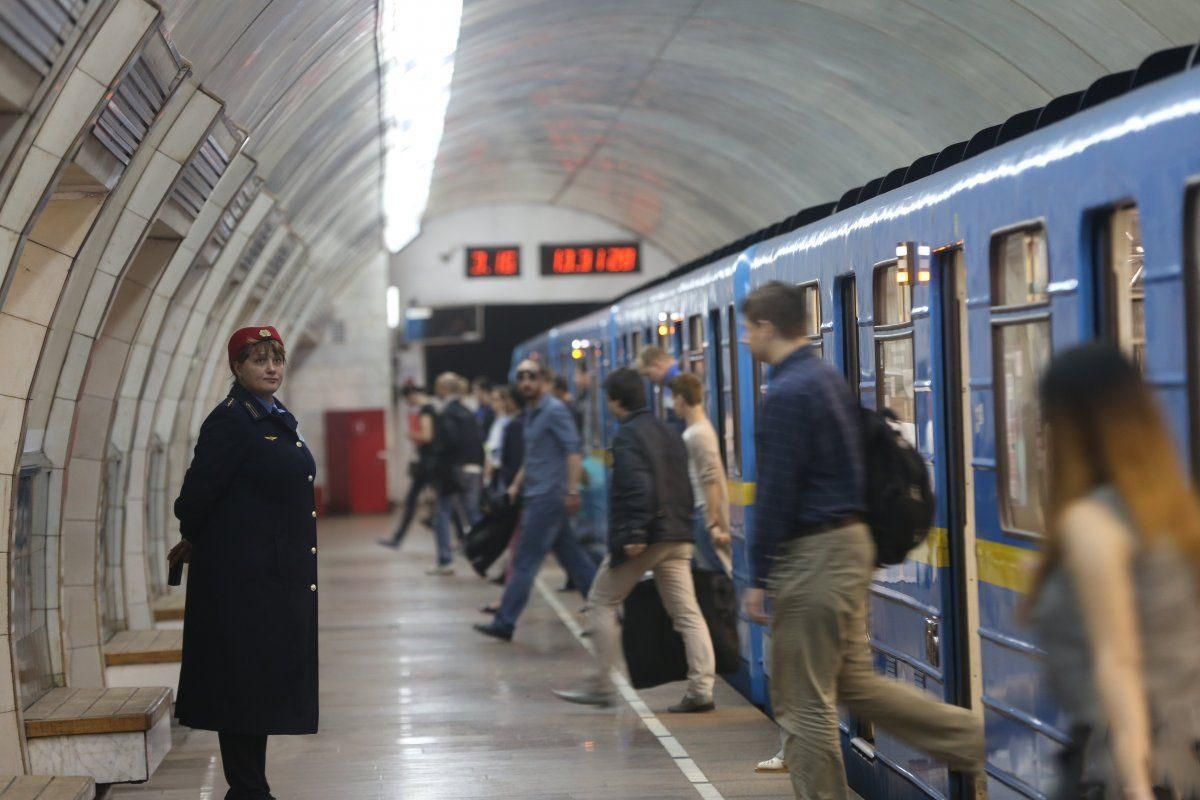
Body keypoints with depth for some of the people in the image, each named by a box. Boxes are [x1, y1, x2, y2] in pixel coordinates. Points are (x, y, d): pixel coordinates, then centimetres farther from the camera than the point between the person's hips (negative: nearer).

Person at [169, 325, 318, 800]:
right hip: (242, 574, -8)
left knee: (267, 684, 11)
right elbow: (197, 495, -15)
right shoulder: (229, 421, -13)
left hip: (282, 574, 8)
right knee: (245, 680, -3)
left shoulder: (281, 420, 13)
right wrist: (193, 543, 3)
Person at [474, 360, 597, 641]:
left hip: (548, 497, -10)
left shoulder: (554, 410, -11)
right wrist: (517, 484, 18)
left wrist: (572, 491, -25)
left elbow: (573, 451, -19)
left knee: (524, 561, -6)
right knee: (572, 558, 11)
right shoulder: (531, 414, 17)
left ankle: (504, 623, -2)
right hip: (535, 496, 10)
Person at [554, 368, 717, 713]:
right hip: (677, 537, 7)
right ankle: (701, 690, -3)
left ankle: (600, 686, 9)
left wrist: (634, 534, -23)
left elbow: (638, 486, -22)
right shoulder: (668, 433, 16)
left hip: (642, 539, -7)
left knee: (602, 603, 8)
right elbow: (684, 487, 17)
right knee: (686, 612, 4)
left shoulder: (627, 436, -10)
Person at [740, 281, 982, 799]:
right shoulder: (829, 378, 13)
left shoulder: (786, 393, -17)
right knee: (854, 682, 18)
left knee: (803, 701, 0)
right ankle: (975, 740, 16)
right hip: (848, 542, 10)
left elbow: (776, 491, -19)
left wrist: (758, 577, -15)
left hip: (814, 557, -10)